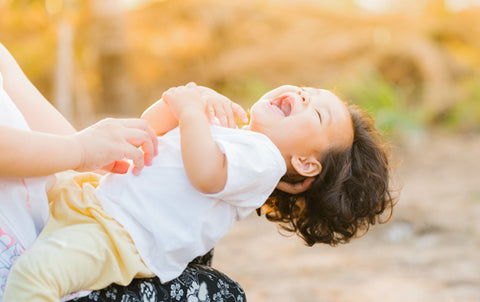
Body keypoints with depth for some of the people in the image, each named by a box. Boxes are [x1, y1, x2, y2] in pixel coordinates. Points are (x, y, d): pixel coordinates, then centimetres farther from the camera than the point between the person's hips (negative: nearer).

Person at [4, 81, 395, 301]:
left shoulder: (265, 156, -8)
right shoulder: (225, 127, 20)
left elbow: (205, 173, -27)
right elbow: (148, 130, 24)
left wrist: (191, 111, -14)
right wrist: (178, 102, 3)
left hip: (118, 236, -10)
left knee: (35, 270, -29)